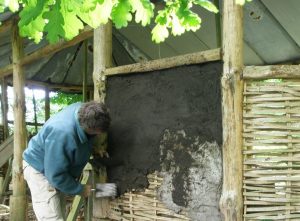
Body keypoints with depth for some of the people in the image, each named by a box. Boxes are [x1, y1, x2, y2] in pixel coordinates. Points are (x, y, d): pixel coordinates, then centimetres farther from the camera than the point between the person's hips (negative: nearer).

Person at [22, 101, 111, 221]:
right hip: (40, 169, -9)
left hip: (57, 165, 9)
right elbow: (56, 175, -32)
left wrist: (95, 147, -3)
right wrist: (80, 189, -21)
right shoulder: (62, 134, -42)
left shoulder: (83, 109, -18)